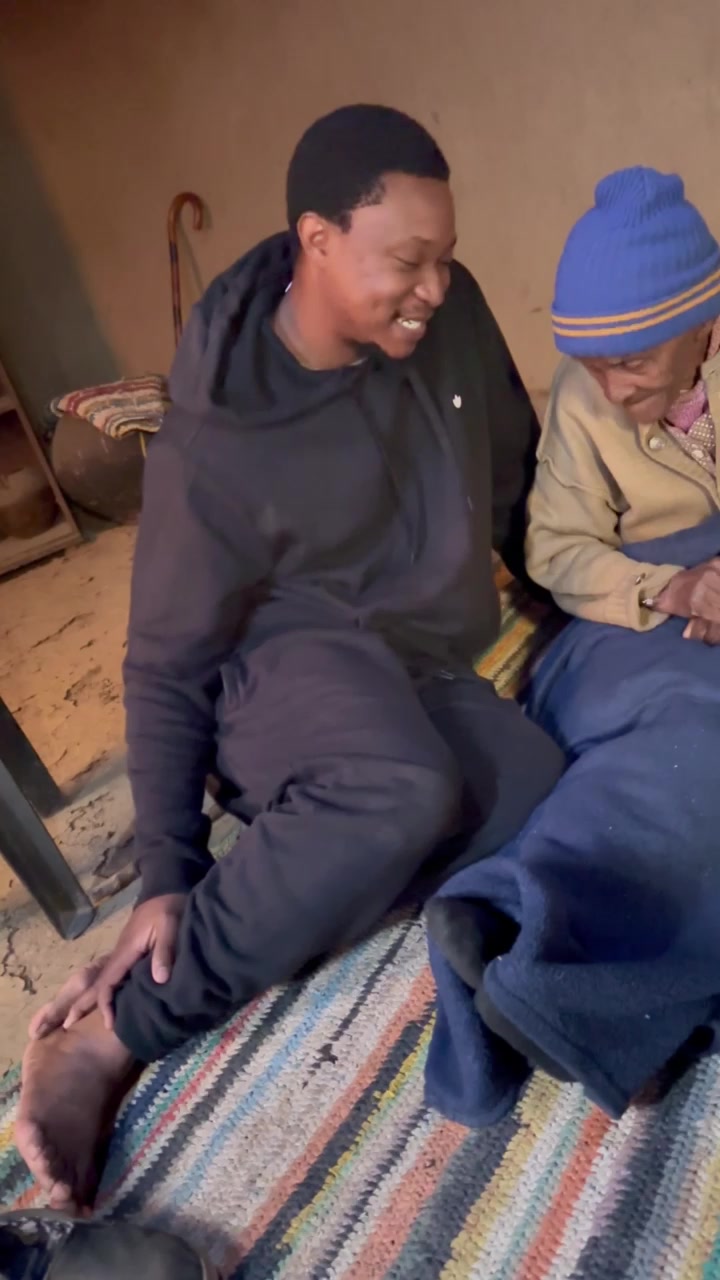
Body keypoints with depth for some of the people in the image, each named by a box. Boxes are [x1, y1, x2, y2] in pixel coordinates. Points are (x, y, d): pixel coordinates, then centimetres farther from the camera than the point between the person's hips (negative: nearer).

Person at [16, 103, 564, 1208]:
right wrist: (166, 871, -13)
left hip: (429, 676, 6)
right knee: (406, 790, -39)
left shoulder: (452, 315, -4)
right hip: (291, 660, -5)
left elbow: (516, 472, 13)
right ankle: (112, 1034, -23)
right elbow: (166, 666, -11)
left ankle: (302, 838, -7)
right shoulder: (214, 441, -18)